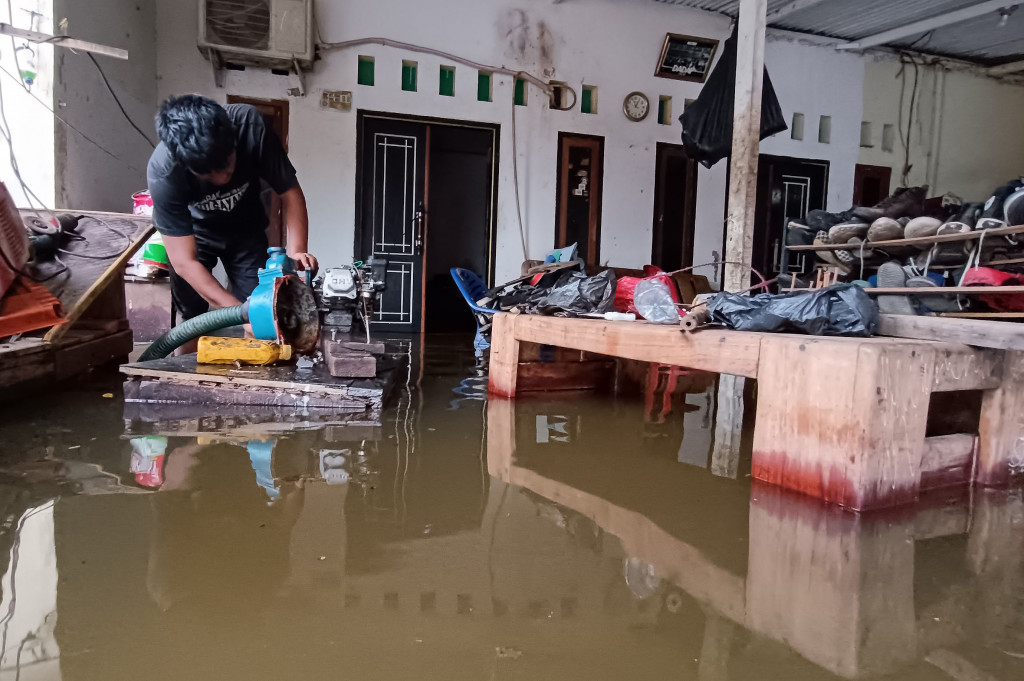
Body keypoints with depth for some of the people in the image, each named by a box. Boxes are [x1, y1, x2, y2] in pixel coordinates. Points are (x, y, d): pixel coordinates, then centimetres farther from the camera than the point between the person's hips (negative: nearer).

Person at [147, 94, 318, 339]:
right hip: (193, 230, -1)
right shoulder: (163, 172, -36)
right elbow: (184, 262, -33)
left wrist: (296, 251, -37)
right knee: (191, 314, -3)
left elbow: (289, 191, -22)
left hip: (245, 228, 1)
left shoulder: (250, 126, -35)